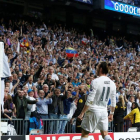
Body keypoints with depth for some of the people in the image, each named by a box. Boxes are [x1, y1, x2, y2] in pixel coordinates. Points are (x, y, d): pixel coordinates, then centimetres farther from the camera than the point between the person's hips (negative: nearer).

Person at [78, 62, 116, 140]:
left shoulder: (95, 82, -14)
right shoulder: (112, 83, 6)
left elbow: (90, 100, -17)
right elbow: (114, 102, 11)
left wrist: (82, 113, -12)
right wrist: (111, 114, 23)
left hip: (93, 111, -6)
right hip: (104, 112, 6)